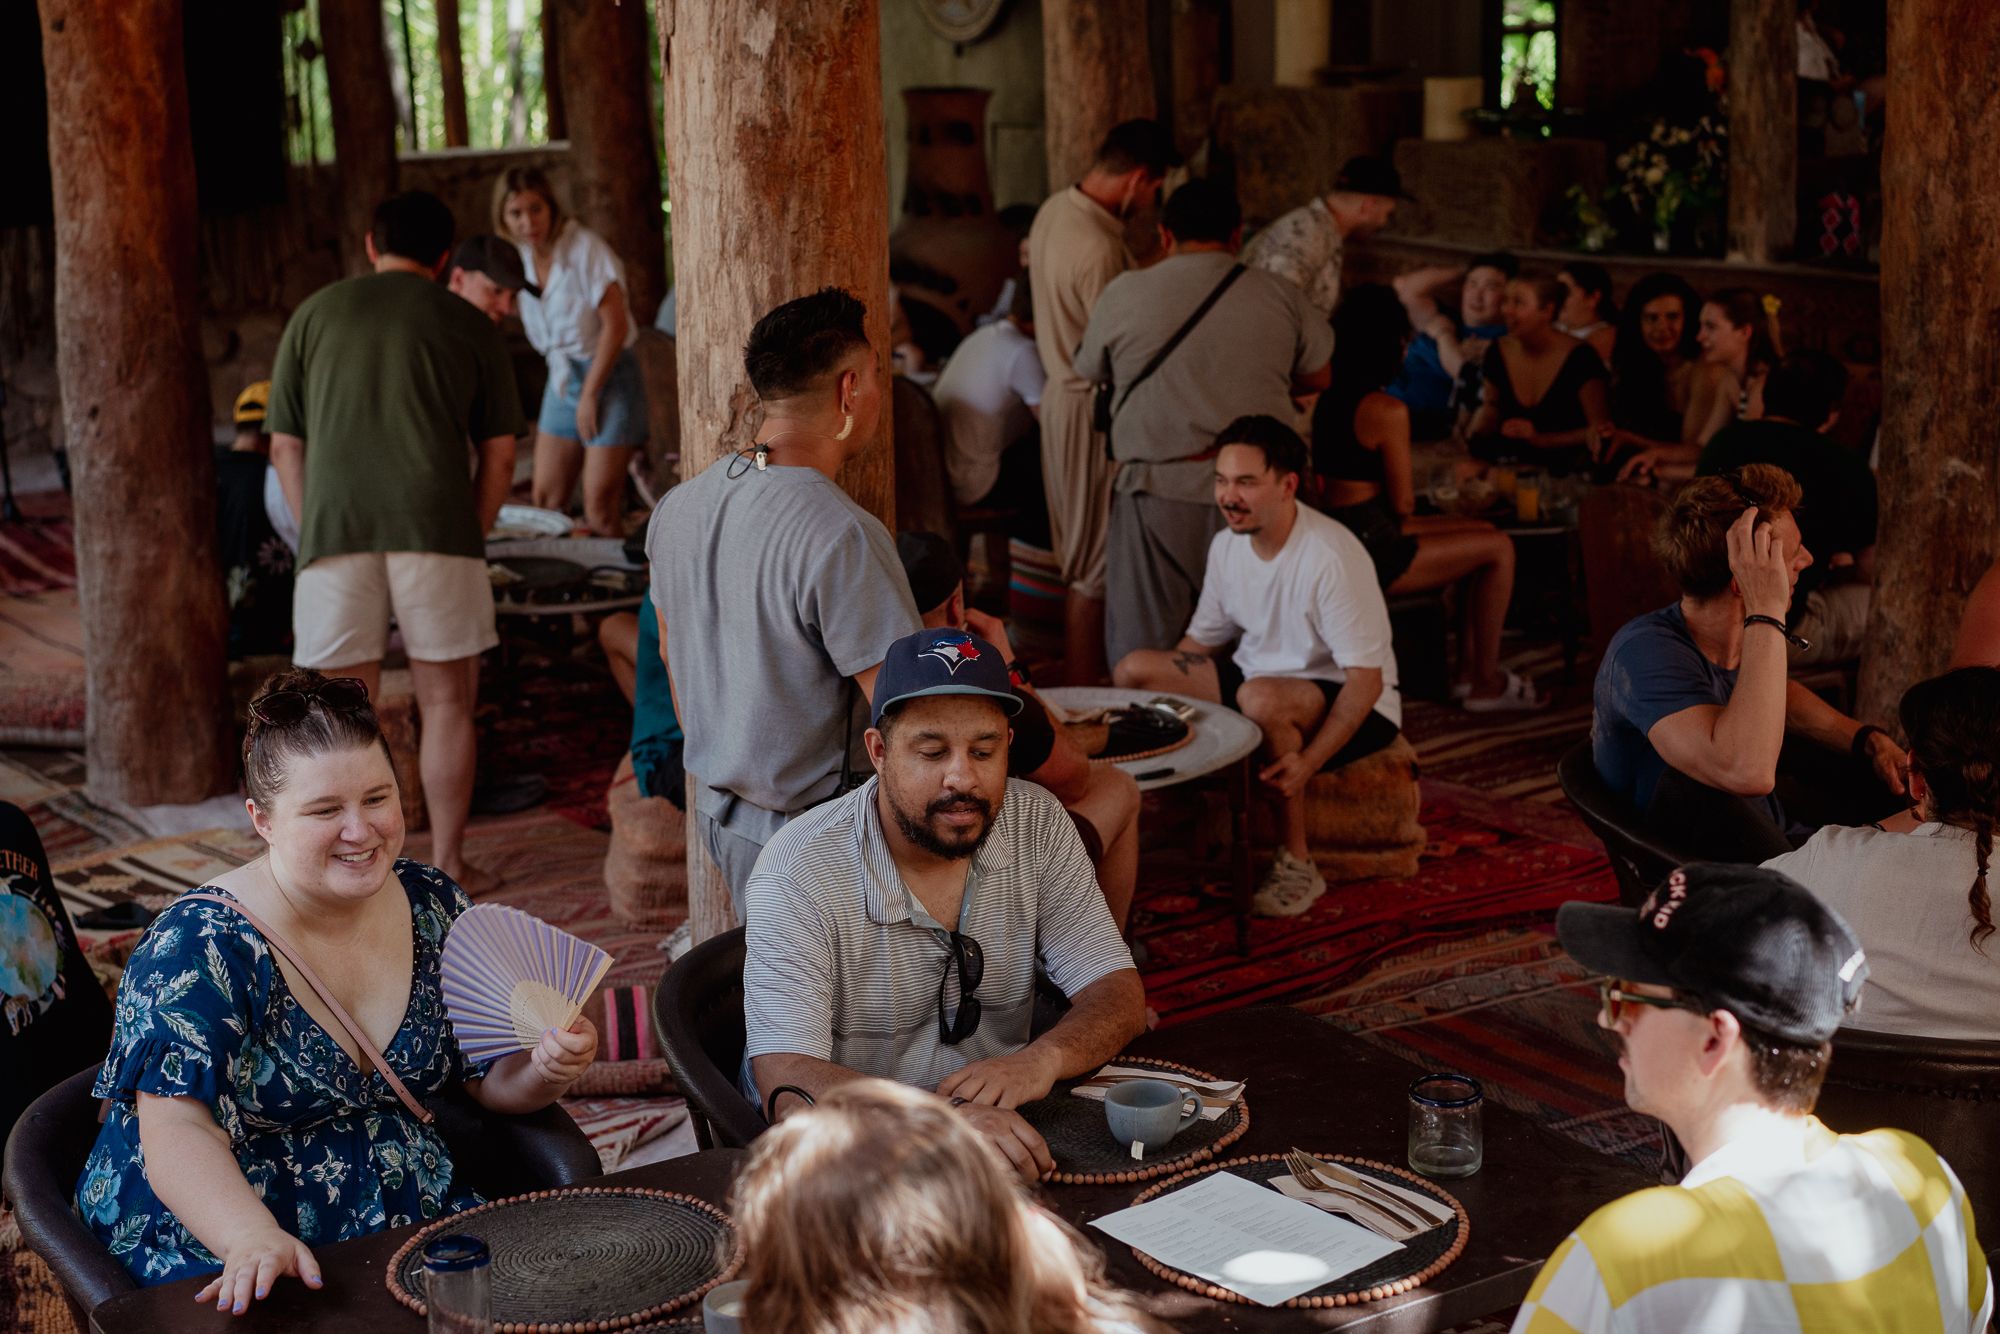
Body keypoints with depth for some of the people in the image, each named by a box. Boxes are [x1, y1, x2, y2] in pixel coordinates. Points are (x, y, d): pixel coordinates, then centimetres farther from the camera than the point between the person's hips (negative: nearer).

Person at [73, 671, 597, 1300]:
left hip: (417, 1216, 5)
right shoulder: (194, 947, -11)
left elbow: (494, 1081, 11)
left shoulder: (432, 905, 4)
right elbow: (178, 1133, -21)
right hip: (223, 1247, -4)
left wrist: (546, 1070, -12)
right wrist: (256, 1240, -39)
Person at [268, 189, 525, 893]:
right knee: (447, 701, 10)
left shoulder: (315, 315, 13)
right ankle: (448, 863, 12)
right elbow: (499, 453, 8)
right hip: (436, 529, -1)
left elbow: (285, 447, 11)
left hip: (335, 531, 1)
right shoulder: (471, 327, 11)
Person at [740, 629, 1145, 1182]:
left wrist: (1044, 1058, -25)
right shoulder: (800, 871, -16)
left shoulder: (1038, 825, 0)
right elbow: (787, 1080, -24)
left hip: (1005, 1129, 4)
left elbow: (1116, 991, 0)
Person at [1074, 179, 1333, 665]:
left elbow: (1088, 368, 15)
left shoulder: (1124, 294, 0)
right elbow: (1316, 378, 15)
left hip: (1157, 491, -1)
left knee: (1139, 653, 6)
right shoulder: (1282, 297, 3)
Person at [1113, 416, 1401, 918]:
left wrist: (1308, 763, -35)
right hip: (1259, 677, 7)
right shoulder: (1227, 545, -1)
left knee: (1261, 698, -40)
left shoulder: (1331, 556, -24)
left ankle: (1297, 864, -23)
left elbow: (1366, 681, -25)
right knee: (1135, 670, -10)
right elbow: (1199, 641, 10)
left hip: (1351, 706, -7)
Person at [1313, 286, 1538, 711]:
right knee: (1499, 549, 0)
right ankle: (1486, 684, 11)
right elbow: (1402, 503, -12)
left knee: (1485, 532, 20)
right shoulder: (1387, 410, -19)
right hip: (1369, 550, -10)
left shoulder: (1325, 398, 8)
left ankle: (1467, 671, 23)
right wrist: (1410, 488, 9)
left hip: (1339, 530, 10)